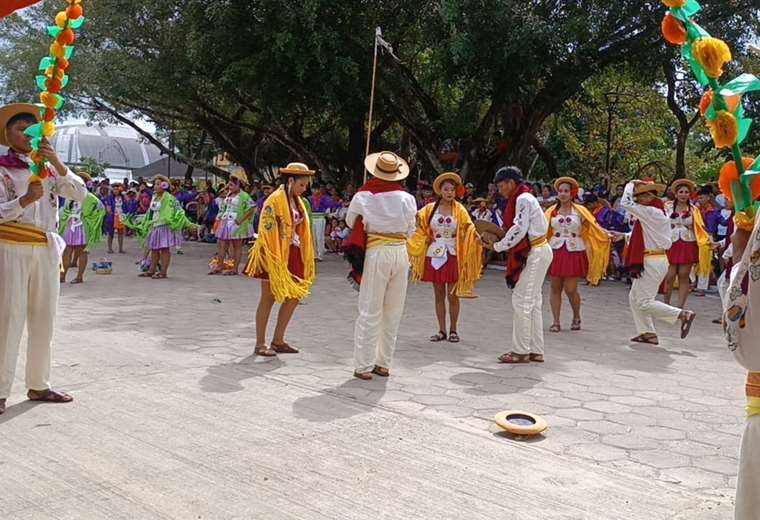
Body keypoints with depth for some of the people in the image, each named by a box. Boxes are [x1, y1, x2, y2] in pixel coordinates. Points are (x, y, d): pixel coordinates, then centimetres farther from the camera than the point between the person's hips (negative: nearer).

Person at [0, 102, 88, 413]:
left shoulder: (48, 167, 12)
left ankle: (38, 385, 19)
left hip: (46, 249, 5)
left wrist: (56, 162, -12)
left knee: (44, 318, 8)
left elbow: (79, 194, -1)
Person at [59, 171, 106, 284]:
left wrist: (88, 217, -9)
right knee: (67, 251, 1)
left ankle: (80, 276, 5)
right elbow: (65, 212, 20)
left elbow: (101, 208, -9)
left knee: (81, 251, 0)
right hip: (70, 227, 5)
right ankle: (63, 275, 3)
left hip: (82, 227, -5)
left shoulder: (89, 197, -3)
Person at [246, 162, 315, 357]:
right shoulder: (275, 200, -14)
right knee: (268, 298, 0)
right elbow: (267, 231, -16)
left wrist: (305, 259, 14)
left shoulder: (297, 201, 11)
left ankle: (278, 341, 18)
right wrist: (273, 260, -19)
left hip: (292, 254, 8)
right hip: (274, 254, -8)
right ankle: (260, 345, 10)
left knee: (294, 297, 7)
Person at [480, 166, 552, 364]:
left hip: (534, 253, -10)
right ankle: (536, 351, 16)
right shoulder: (521, 199, 18)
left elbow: (519, 229, -18)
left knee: (521, 300, -7)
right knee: (532, 301, 11)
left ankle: (521, 351, -2)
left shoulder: (523, 199, -13)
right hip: (536, 252, 10)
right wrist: (501, 241, 5)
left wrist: (497, 246, -12)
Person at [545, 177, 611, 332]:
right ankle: (556, 322, 9)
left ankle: (576, 317, 22)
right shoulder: (552, 211, 6)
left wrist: (608, 236, -9)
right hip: (556, 252, 2)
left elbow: (594, 227, 2)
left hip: (574, 253, -2)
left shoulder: (580, 211, 2)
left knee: (570, 289, -5)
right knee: (555, 288, 2)